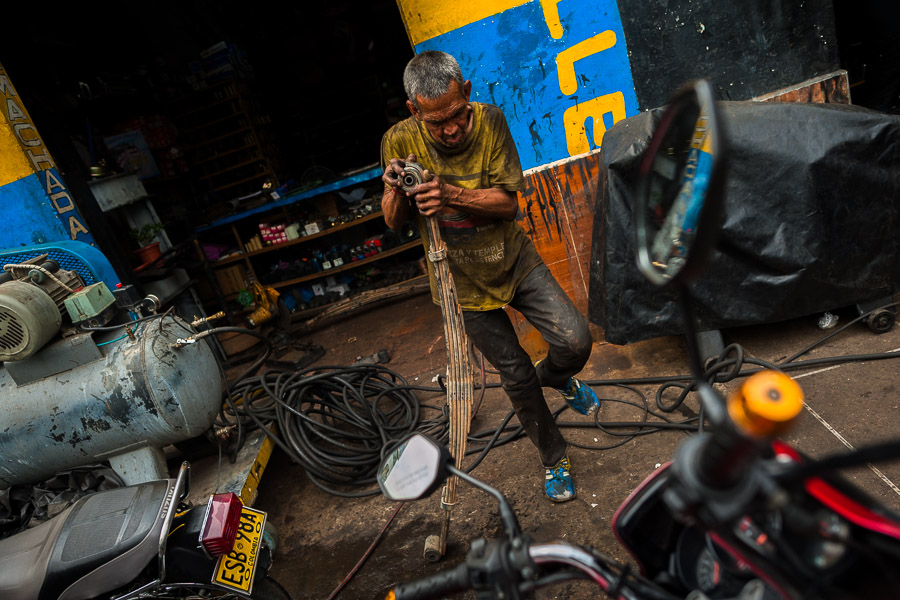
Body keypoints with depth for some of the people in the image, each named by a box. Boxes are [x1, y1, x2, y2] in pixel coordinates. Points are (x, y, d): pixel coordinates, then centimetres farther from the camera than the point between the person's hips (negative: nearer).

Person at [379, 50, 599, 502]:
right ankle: (554, 458, 32)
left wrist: (450, 193, -33)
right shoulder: (400, 141, -14)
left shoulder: (488, 121, -13)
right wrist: (396, 190, -29)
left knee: (576, 341, -10)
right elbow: (394, 223, -6)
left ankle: (556, 376, 30)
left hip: (514, 261, 1)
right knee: (516, 376, 6)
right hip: (464, 281, -1)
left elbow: (509, 202, -16)